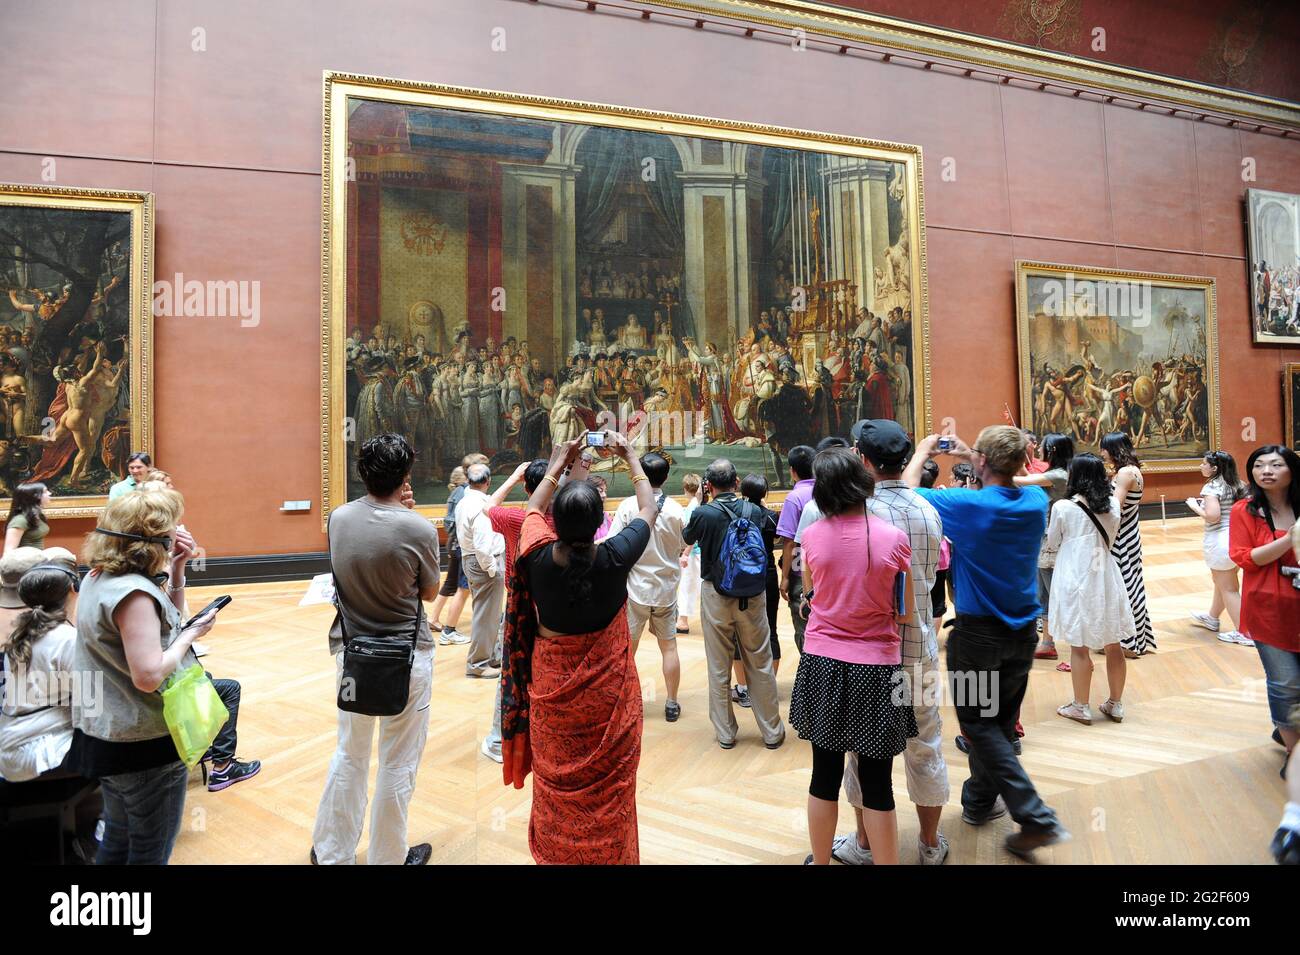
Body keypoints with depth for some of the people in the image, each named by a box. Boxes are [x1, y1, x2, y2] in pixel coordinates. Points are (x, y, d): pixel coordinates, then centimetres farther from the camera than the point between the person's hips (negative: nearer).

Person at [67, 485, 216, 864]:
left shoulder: (100, 578, 4)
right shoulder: (133, 591, -26)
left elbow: (164, 618, 14)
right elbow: (149, 676, -30)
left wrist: (176, 569, 1)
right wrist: (192, 633, -16)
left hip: (110, 736, 9)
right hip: (145, 744, -9)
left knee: (118, 841, 24)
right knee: (151, 851, 7)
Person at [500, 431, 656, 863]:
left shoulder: (538, 557, -19)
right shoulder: (615, 557, -23)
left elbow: (532, 509, 5)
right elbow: (648, 509, -3)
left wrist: (558, 463, 14)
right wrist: (631, 458, 8)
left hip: (552, 686, 2)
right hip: (608, 687, -2)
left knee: (556, 778, 19)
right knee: (609, 783, 15)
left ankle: (555, 852, 37)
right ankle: (609, 853, 32)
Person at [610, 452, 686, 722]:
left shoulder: (628, 506, -14)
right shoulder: (675, 509, -8)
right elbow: (683, 545, 5)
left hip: (635, 588, -2)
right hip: (666, 589, 2)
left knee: (627, 648, 11)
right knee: (669, 647, 14)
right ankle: (672, 704, 21)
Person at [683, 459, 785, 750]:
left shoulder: (703, 513, -13)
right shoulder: (754, 511, -7)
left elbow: (687, 539, 8)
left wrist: (702, 504, 9)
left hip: (715, 595, -1)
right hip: (752, 593, 2)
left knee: (719, 667, 11)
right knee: (760, 664, 12)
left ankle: (725, 732, 20)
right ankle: (772, 731, 21)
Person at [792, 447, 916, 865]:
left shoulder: (813, 536, -6)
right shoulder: (893, 538, -10)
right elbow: (906, 612, -2)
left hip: (822, 664, 2)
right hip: (875, 668, -2)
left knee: (825, 773, 15)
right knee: (877, 783, 8)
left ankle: (820, 860, 31)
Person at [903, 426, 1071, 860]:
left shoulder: (968, 505, -21)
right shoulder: (1036, 501, -5)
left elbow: (908, 493, -9)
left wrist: (922, 452, 6)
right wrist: (970, 457, 20)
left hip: (978, 632, -6)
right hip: (1022, 631, 6)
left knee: (979, 723, 6)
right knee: (1000, 721, 18)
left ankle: (1037, 819, 0)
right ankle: (979, 800, 34)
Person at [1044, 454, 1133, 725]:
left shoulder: (1062, 507, -12)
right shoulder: (1113, 505, 0)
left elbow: (1050, 545, 1)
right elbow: (1110, 540, 13)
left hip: (1076, 580, -4)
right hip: (1105, 578, 4)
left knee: (1079, 646, 5)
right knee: (1112, 644, 13)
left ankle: (1081, 707, 15)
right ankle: (1115, 705, 26)